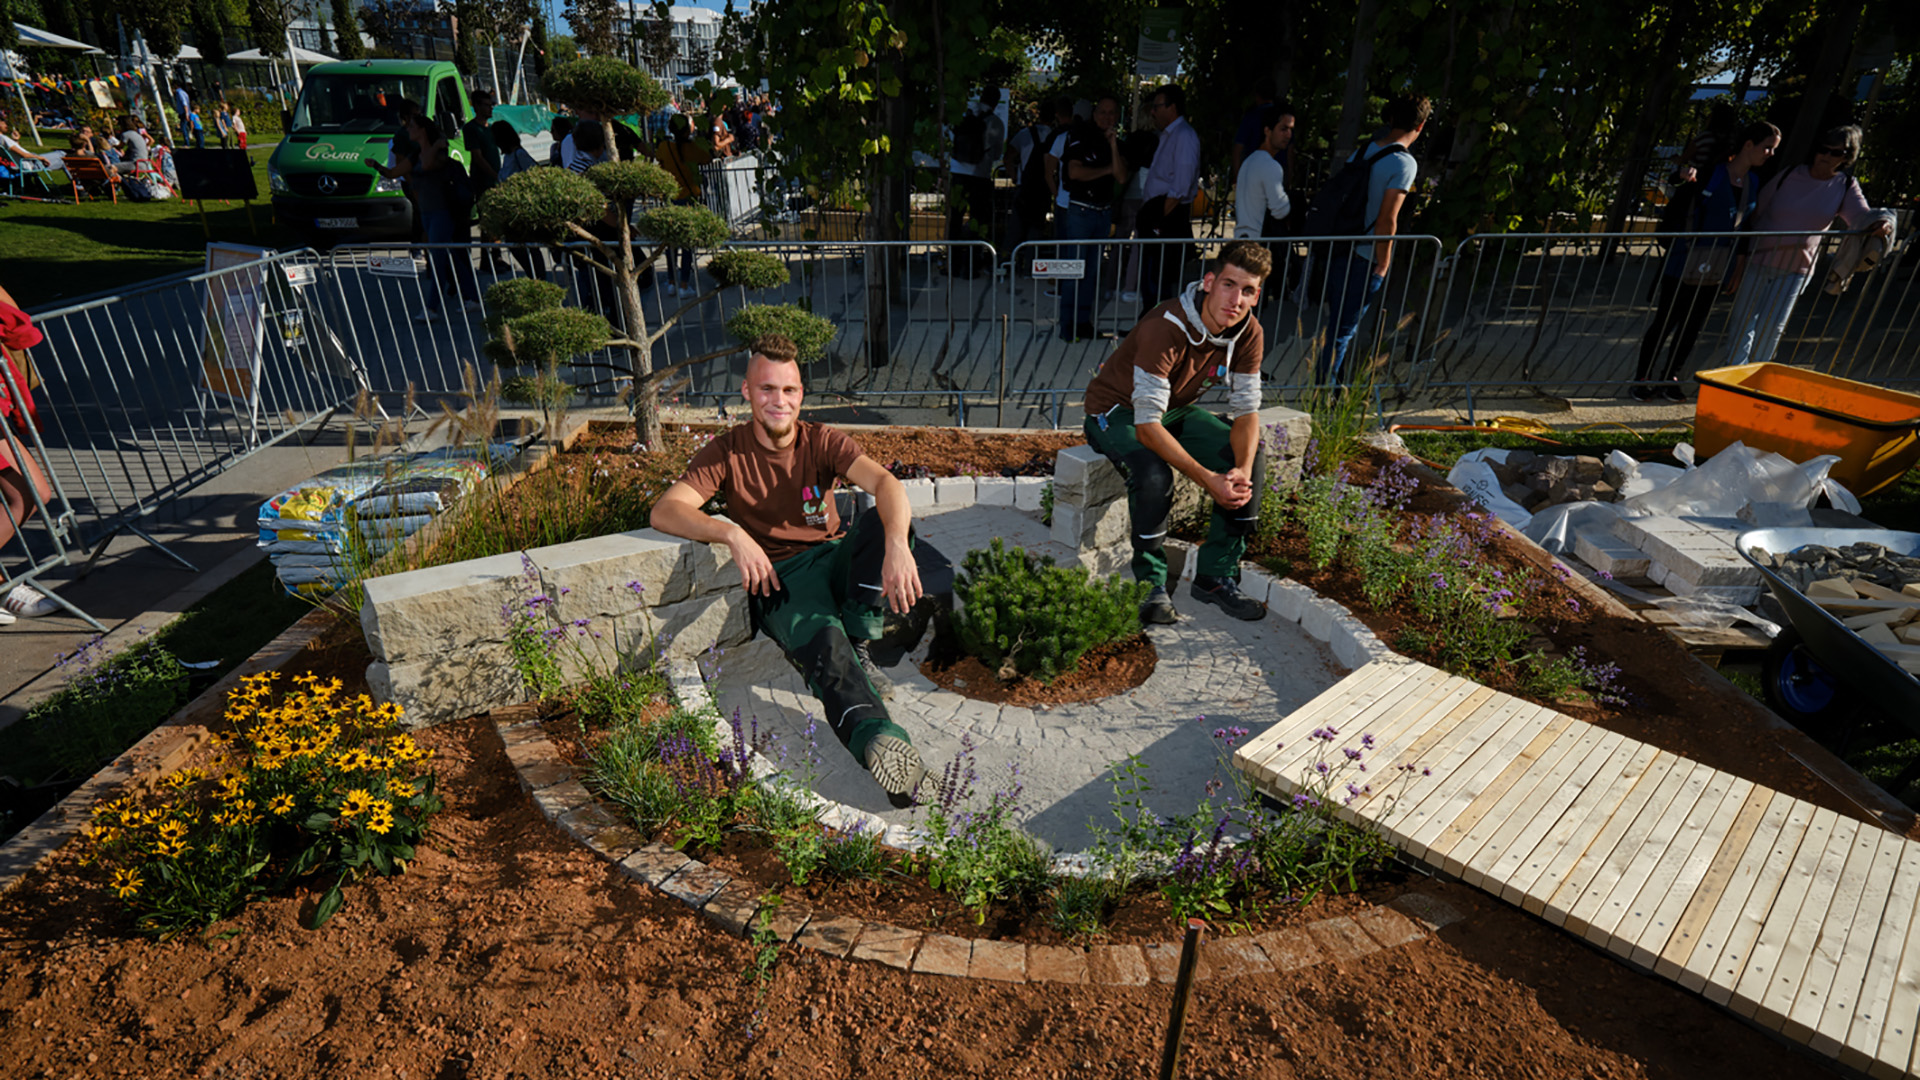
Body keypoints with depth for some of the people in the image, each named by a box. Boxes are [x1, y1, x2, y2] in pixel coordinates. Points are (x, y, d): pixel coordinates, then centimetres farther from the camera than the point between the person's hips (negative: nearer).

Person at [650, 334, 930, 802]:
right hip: (779, 576, -3)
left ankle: (856, 647, -20)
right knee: (823, 641, -35)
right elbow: (664, 511, -13)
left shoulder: (821, 441, 0)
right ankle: (878, 739, -56)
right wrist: (733, 534, -32)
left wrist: (897, 545, -42)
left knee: (885, 519, -28)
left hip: (834, 558, 3)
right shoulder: (728, 451, -1)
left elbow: (884, 482, -19)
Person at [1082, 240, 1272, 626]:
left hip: (1176, 409, 7)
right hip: (1117, 411, -6)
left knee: (1252, 456, -14)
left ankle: (1215, 576, -3)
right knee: (1153, 474, -36)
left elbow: (1246, 410, -9)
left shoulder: (1248, 333, -13)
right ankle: (1150, 585, -13)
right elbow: (1147, 426, -36)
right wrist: (1208, 479, -40)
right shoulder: (1165, 329, -34)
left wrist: (1242, 469, -29)